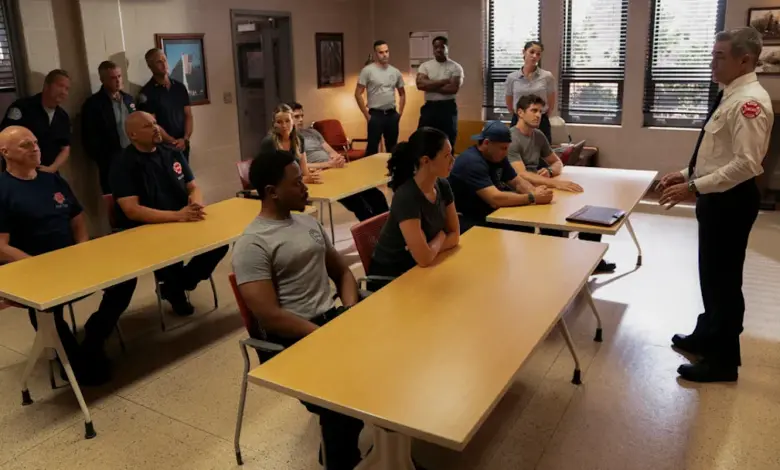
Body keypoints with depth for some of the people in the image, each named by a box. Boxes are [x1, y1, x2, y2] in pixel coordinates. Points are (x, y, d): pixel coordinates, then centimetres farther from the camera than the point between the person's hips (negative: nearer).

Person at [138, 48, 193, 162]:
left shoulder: (180, 87, 9)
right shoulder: (147, 92, -6)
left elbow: (188, 116, 7)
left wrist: (185, 139, -8)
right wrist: (173, 142, -14)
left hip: (183, 146, 4)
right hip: (162, 147, -4)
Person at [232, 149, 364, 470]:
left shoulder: (308, 222, 13)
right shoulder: (253, 244, -10)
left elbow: (342, 271, 19)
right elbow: (270, 317, -16)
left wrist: (351, 312, 0)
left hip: (332, 316, 7)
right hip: (290, 338, -7)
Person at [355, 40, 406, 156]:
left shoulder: (395, 72, 8)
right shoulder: (368, 70, -7)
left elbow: (402, 93, 20)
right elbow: (358, 94, -8)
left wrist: (400, 112, 9)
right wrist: (366, 115, -10)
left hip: (392, 115, 5)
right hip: (376, 115, -5)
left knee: (392, 147, 12)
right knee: (372, 148, -2)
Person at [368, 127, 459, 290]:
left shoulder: (442, 186, -4)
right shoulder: (406, 197, -27)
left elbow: (454, 235, 2)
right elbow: (424, 259, -28)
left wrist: (430, 249, -16)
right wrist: (441, 237, -9)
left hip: (415, 269, 7)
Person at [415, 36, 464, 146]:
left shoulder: (455, 67, -1)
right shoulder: (425, 66, 6)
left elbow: (454, 88, -14)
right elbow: (420, 84, -11)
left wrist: (430, 86, -9)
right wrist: (444, 81, -12)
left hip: (448, 108, -2)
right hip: (429, 107, 2)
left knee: (447, 142, 4)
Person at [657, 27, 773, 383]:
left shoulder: (749, 101, -20)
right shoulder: (730, 96, 11)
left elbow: (746, 164, -27)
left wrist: (693, 187, -27)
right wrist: (686, 174, 10)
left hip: (731, 200, -10)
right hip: (717, 198, 10)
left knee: (724, 279, 1)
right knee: (711, 274, 21)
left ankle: (723, 360, 15)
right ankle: (707, 336, 38)